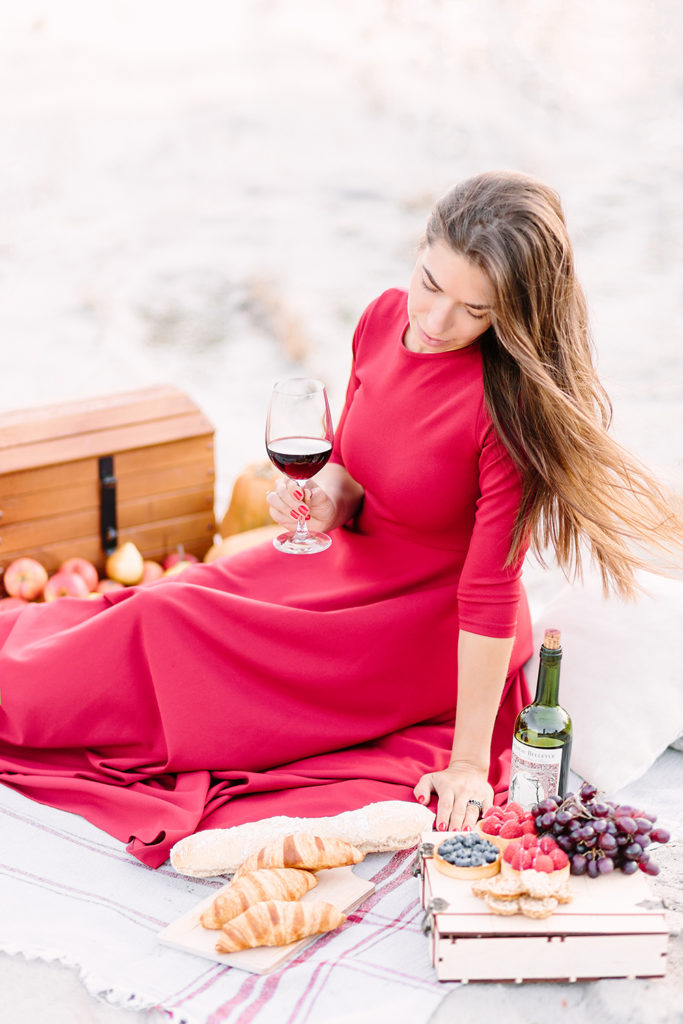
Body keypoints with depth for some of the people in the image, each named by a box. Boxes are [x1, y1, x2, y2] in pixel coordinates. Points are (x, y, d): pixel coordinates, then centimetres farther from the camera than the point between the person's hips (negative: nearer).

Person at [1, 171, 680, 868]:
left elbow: (490, 591, -25)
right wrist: (323, 498, -16)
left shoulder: (512, 401, -28)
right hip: (357, 561, 6)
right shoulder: (385, 319, -8)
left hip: (434, 636, -6)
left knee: (168, 625, -8)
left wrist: (468, 762, -21)